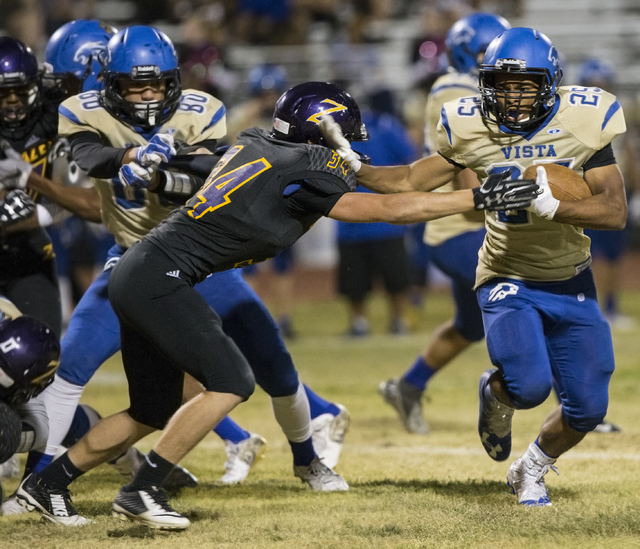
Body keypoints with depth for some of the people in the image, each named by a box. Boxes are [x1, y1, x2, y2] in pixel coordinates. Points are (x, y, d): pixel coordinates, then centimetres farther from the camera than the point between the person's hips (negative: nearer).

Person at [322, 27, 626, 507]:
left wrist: (553, 208, -33)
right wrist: (351, 164, -15)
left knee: (588, 408, 2)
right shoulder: (474, 130, -12)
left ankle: (531, 470, 34)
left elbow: (616, 212, -19)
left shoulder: (582, 122, -15)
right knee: (529, 385, -27)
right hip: (509, 282, -2)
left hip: (571, 286, 2)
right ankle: (496, 394, 12)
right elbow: (411, 183, -2)